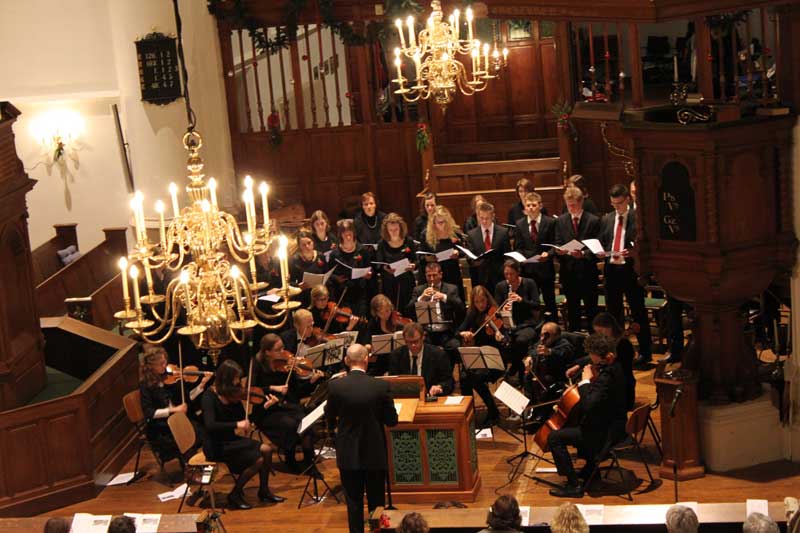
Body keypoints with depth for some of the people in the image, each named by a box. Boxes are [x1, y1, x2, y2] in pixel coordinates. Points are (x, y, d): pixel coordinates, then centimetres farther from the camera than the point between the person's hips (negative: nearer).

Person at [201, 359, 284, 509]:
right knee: (258, 459, -18)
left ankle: (264, 491, 9)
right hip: (216, 446, -6)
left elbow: (245, 421, 4)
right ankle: (235, 495, -1)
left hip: (231, 441, 6)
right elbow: (210, 425, -30)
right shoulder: (210, 396, -17)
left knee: (266, 449, -10)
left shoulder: (233, 395, 1)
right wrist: (236, 424, -35)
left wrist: (265, 406, -5)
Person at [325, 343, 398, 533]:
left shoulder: (335, 386, -12)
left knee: (353, 501, 11)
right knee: (376, 502, 13)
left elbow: (330, 421, -1)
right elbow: (392, 421, -6)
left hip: (348, 454, 0)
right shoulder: (381, 386, -15)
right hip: (375, 453, 0)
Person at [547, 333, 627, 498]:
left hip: (606, 432, -11)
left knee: (554, 437, -10)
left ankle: (574, 485, -6)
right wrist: (578, 367, 4)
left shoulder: (607, 377, -30)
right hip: (613, 422, 11)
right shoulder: (613, 366, 0)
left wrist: (585, 381, -25)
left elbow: (588, 406, -37)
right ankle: (590, 468, 42)